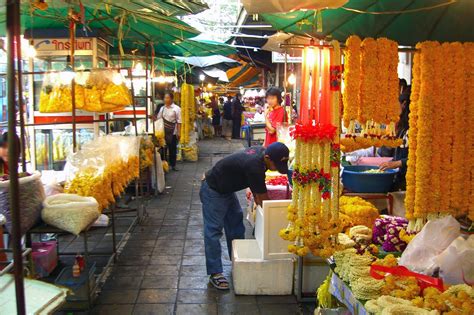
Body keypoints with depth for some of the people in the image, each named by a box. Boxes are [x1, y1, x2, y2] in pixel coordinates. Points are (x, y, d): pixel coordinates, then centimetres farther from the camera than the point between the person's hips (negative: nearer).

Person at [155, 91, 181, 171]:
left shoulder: (176, 108, -6)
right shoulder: (162, 108, 7)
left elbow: (179, 121, -7)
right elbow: (158, 118, 13)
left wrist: (179, 132, -11)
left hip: (173, 132, -3)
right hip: (163, 131, 3)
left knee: (172, 149, 6)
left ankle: (173, 165, 17)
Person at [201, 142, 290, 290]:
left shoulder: (261, 151, -9)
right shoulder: (254, 166, -36)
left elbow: (256, 186, 4)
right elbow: (263, 198, -25)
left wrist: (257, 200, -4)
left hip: (227, 188, 10)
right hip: (213, 192, -10)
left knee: (236, 223, 14)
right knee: (213, 231, -7)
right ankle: (215, 273, -2)